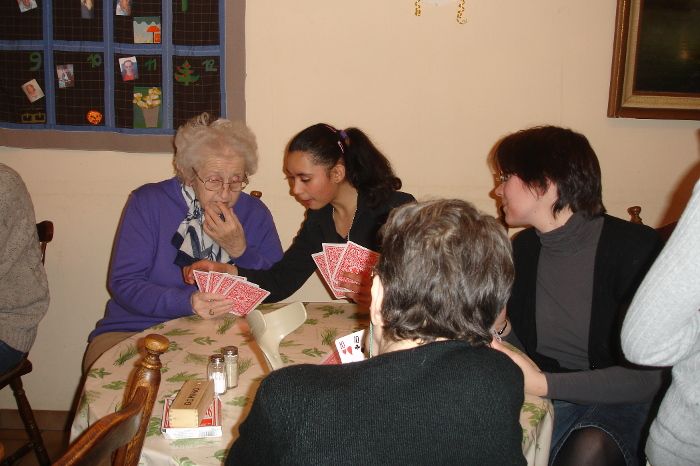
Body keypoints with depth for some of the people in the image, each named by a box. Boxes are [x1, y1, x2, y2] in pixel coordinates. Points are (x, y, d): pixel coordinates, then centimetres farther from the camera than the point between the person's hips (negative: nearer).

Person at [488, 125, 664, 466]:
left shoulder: (633, 247, -13)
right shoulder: (523, 247, 4)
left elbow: (644, 377, -16)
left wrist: (543, 384, -24)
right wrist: (500, 326, -10)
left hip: (616, 400, -3)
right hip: (545, 396, 4)